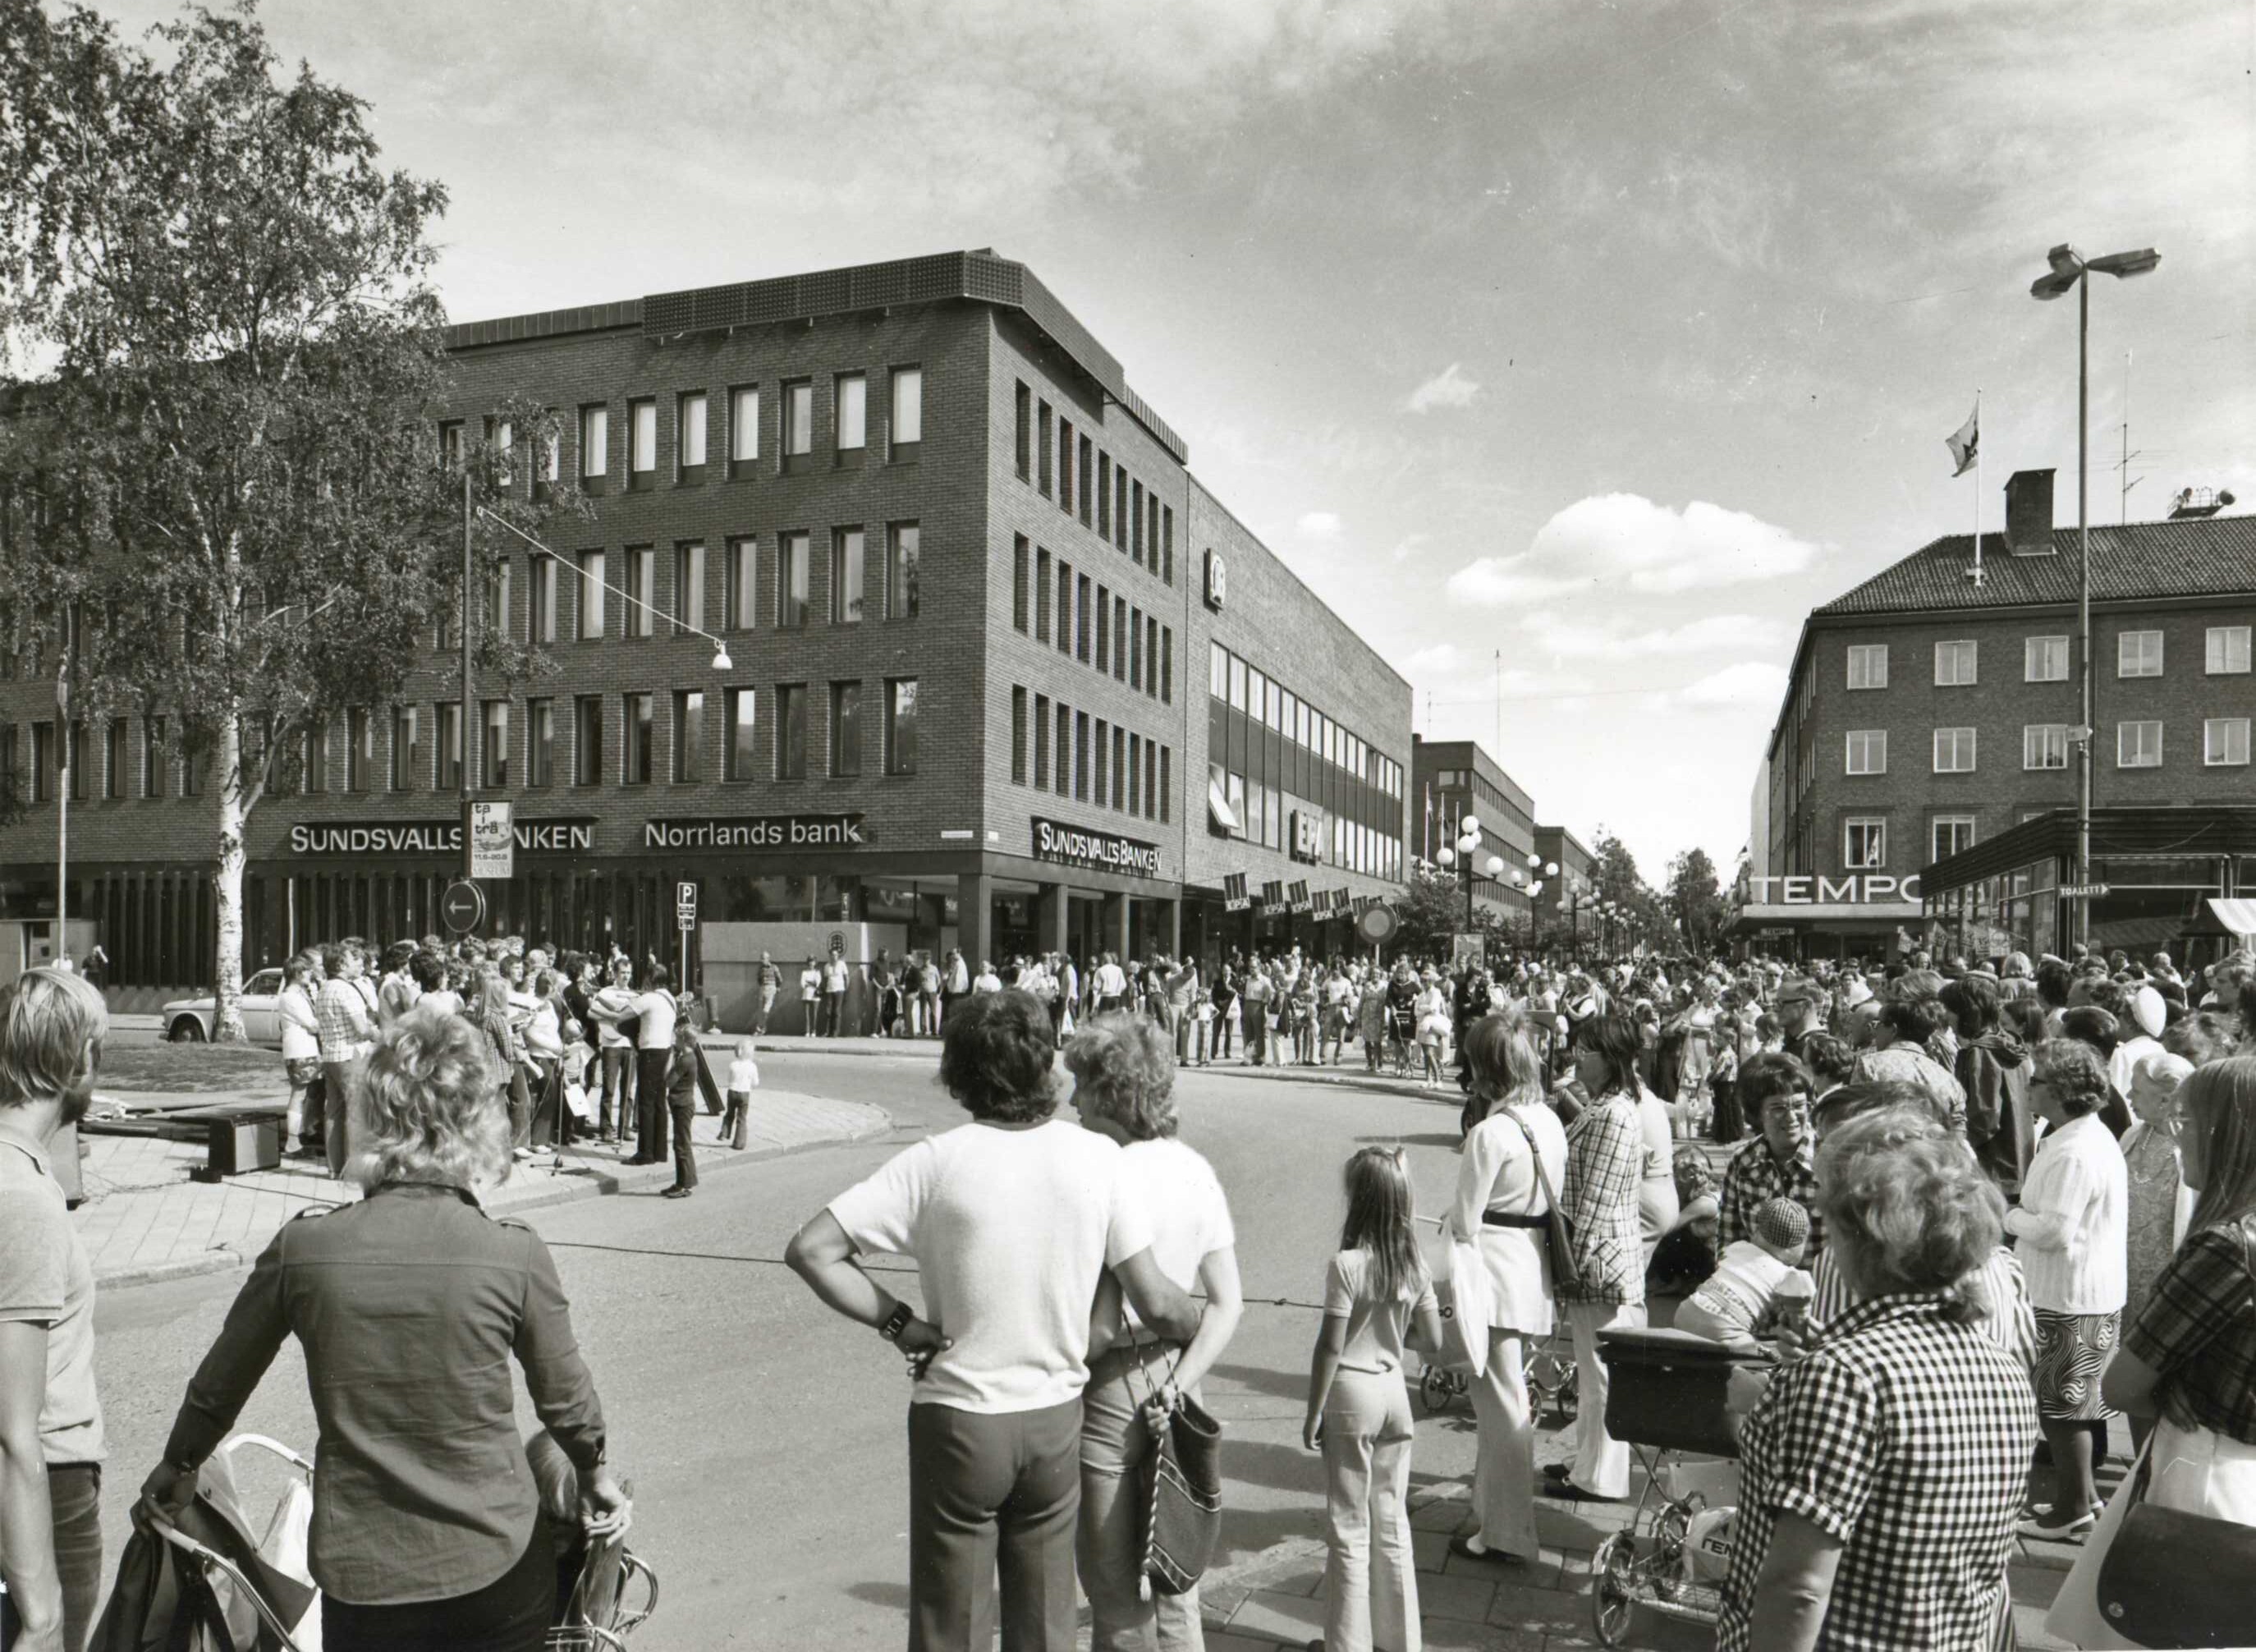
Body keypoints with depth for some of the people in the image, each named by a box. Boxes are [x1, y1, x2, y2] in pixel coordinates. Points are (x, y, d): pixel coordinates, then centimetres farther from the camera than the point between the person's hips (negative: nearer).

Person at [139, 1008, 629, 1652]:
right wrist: (596, 1470, 20)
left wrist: (179, 1466, 26)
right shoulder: (515, 1254, -14)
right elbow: (566, 1399, 0)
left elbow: (218, 1385, 6)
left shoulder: (303, 1247, -10)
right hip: (497, 1568, 0)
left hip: (362, 1573, 1)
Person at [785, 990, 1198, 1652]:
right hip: (1055, 1421, 2)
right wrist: (1201, 1327, 13)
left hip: (958, 1421, -2)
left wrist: (899, 1322, -10)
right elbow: (1156, 1304, -8)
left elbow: (810, 1250, -18)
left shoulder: (935, 1163, -14)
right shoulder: (1098, 1157, -9)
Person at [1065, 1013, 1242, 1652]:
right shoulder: (1195, 1169, 1)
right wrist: (1176, 1387, -4)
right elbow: (1228, 1306, 0)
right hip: (1173, 1379, 7)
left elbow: (1098, 1327, -22)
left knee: (1117, 1593, 11)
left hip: (1110, 1391, -7)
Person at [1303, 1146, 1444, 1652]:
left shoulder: (1346, 1264, -19)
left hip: (1352, 1393, -5)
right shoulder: (1415, 1263, -2)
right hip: (1394, 1390, 5)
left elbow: (1330, 1348, -16)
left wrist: (1313, 1414, -7)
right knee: (1393, 1523, 17)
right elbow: (1432, 1340, 3)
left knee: (1350, 1529, 7)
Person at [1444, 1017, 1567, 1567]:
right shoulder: (1550, 1123, 3)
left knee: (1502, 1405, 3)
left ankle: (1507, 1533, 15)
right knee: (1507, 1401, 20)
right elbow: (1556, 1202, 11)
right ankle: (1495, 1508, 34)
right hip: (1535, 1270, 8)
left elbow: (1466, 1222, -16)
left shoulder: (1489, 1134, -20)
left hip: (1494, 1273, -8)